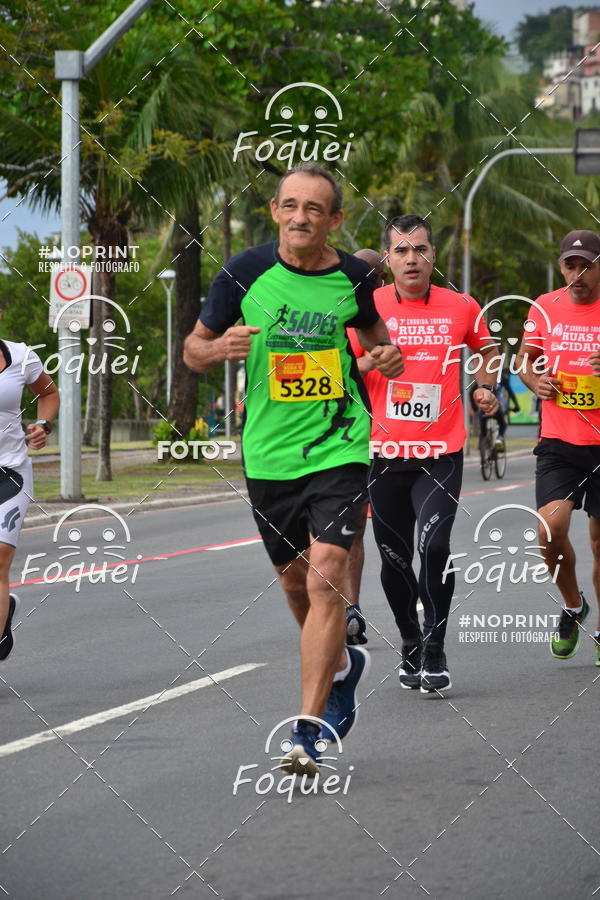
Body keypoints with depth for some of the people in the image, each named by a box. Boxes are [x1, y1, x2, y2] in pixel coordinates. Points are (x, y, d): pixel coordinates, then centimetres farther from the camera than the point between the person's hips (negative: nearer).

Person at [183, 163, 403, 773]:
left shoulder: (352, 277, -1)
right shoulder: (244, 274, -5)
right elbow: (193, 350, 5)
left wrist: (386, 355, -1)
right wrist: (220, 347, -18)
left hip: (339, 447, -1)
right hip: (269, 454, 2)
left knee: (326, 577, -15)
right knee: (294, 581, 15)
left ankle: (307, 731, -14)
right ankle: (342, 665, 46)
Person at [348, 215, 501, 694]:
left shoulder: (462, 308, 3)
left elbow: (488, 348, 23)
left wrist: (485, 388, 6)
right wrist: (369, 361, -14)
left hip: (441, 454, -1)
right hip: (384, 453, 1)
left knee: (435, 546, -19)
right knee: (394, 559, 7)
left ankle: (435, 650, -6)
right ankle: (410, 645, 28)